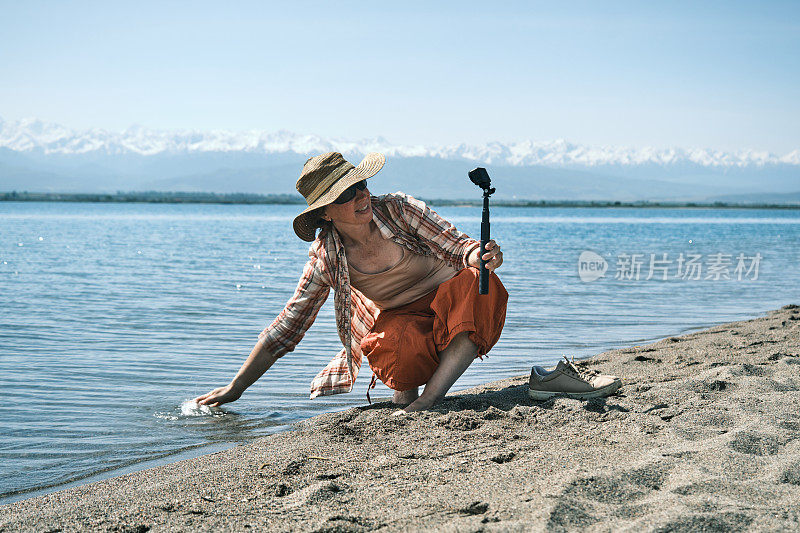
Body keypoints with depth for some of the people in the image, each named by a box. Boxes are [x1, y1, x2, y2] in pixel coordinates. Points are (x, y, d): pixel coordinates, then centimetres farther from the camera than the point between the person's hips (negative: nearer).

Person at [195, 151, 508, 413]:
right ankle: (406, 389, -3)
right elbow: (287, 326, -4)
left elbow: (458, 247, -12)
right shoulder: (326, 258, -10)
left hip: (449, 306, 1)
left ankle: (428, 399, -28)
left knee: (477, 284, -35)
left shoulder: (398, 209, -12)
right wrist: (235, 388, -4)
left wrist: (480, 256, -38)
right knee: (393, 344, -39)